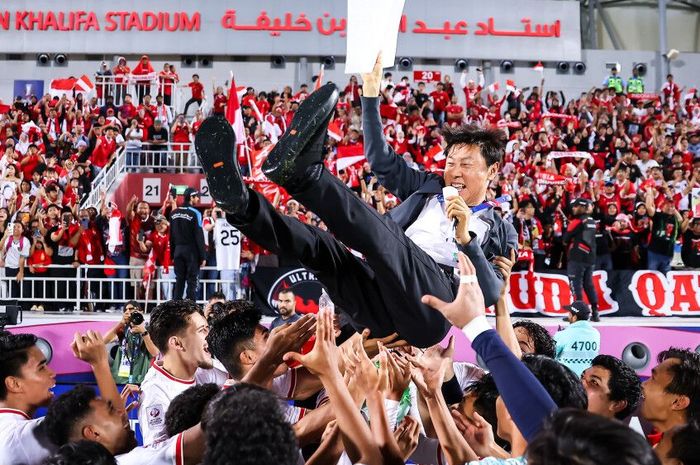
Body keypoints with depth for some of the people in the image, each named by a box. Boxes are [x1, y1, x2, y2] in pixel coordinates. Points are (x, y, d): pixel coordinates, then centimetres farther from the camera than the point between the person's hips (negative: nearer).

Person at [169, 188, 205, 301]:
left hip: (178, 250, 5)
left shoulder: (174, 213, 7)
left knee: (179, 280, 10)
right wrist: (203, 256, -9)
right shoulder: (195, 213, -11)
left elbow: (171, 235, 10)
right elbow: (199, 236, -12)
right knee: (192, 281, -1)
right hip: (191, 251, -5)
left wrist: (173, 254, 16)